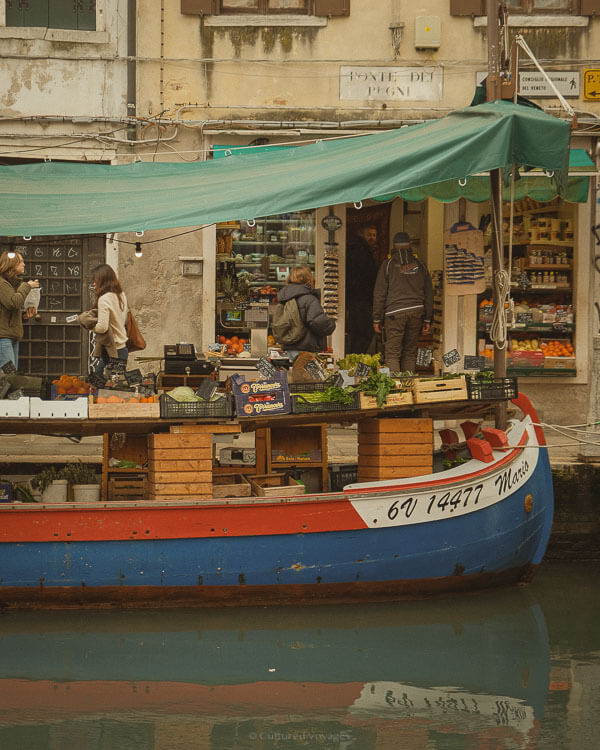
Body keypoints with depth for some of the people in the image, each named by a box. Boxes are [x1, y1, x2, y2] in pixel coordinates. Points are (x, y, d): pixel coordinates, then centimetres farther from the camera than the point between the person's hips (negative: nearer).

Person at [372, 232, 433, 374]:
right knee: (410, 353, 10)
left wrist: (377, 319, 4)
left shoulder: (388, 265, 1)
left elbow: (379, 294, -1)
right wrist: (427, 320, 19)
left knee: (392, 354, -5)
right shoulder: (420, 266, 11)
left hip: (394, 312, -3)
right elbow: (428, 295, 14)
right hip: (416, 312, 3)